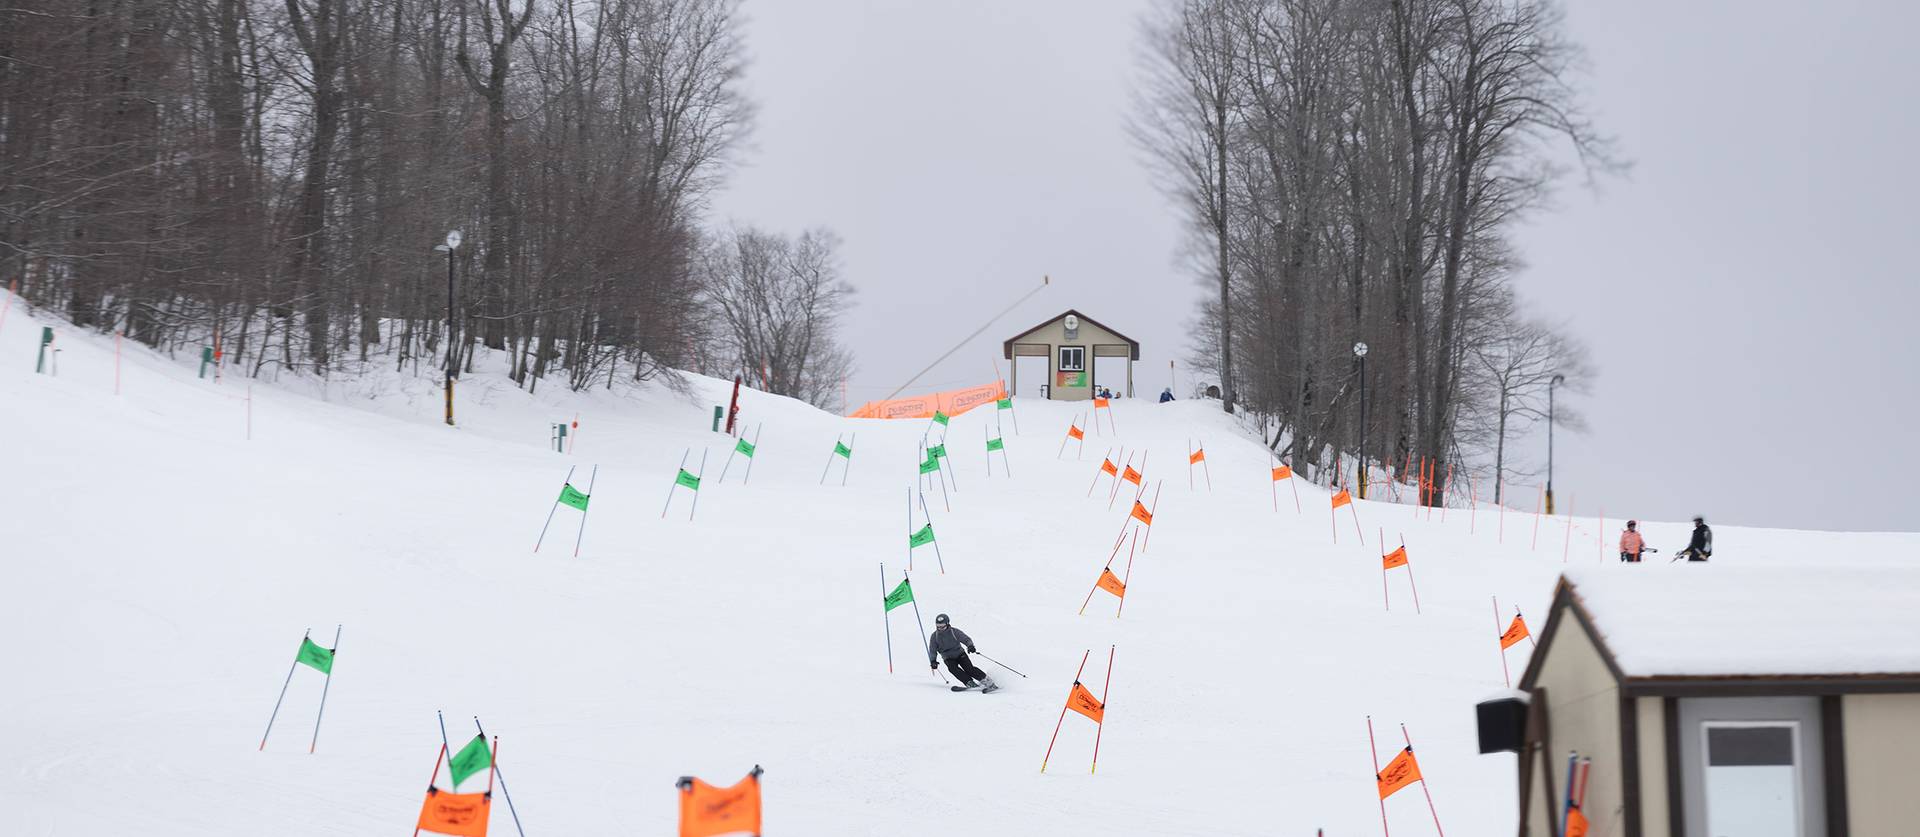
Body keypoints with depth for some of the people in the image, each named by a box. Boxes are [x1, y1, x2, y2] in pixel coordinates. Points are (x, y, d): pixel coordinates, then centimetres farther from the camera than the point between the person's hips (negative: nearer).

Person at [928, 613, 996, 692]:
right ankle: (970, 683, -30)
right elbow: (932, 650, 5)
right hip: (948, 658, 2)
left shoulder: (954, 632, -10)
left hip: (959, 654, -2)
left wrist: (970, 645, -31)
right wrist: (933, 661, -11)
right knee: (952, 668, -29)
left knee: (969, 668, -21)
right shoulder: (934, 636, -3)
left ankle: (987, 681, -17)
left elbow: (966, 639, -10)